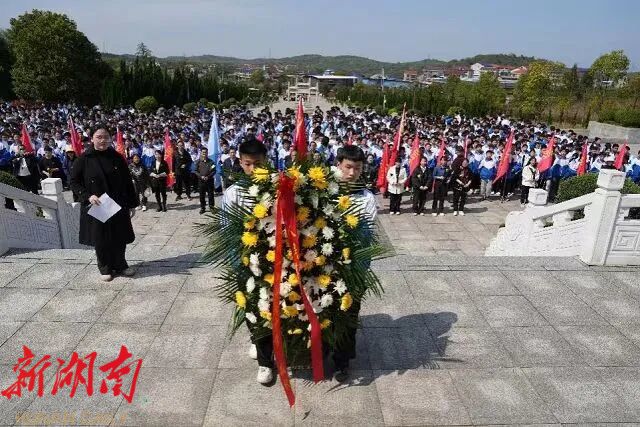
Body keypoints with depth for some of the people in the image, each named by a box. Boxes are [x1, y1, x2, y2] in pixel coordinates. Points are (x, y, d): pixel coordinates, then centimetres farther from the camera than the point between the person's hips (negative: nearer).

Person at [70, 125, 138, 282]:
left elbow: (127, 181, 4)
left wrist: (132, 204, 4)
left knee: (120, 237, 9)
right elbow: (74, 182, 0)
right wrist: (88, 196, -15)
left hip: (118, 206, 2)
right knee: (100, 239, 6)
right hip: (96, 208, -2)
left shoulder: (117, 157, 0)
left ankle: (120, 265, 28)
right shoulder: (84, 159, -5)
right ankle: (105, 269, 23)